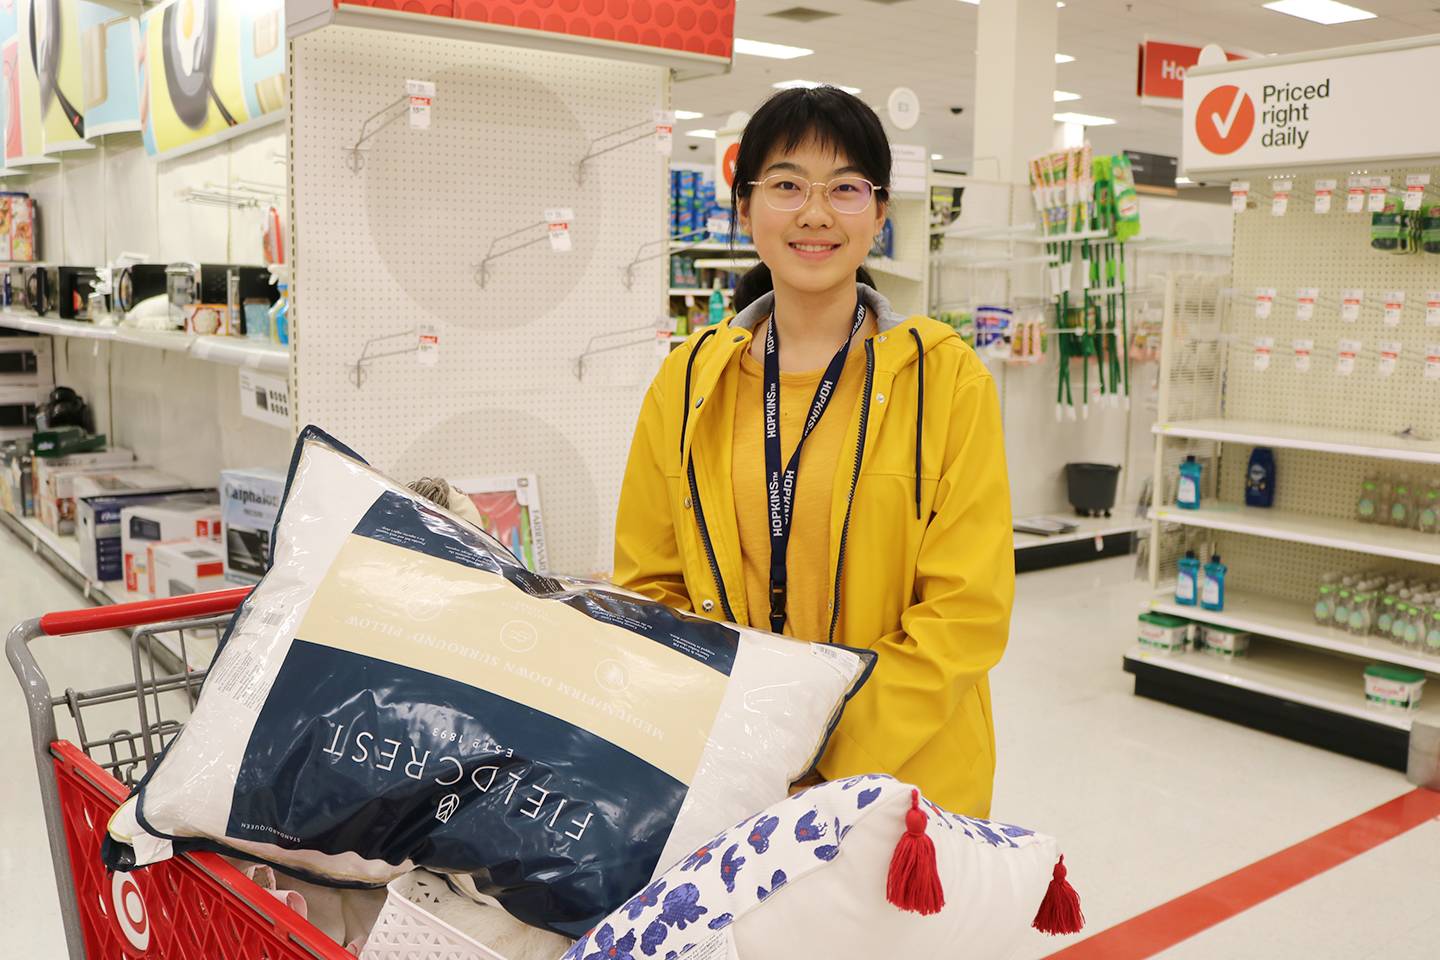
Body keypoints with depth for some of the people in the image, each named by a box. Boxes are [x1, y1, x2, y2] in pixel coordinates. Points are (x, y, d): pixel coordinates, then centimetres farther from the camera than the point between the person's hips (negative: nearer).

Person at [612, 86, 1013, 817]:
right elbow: (647, 585, 5)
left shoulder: (947, 377, -7)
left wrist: (835, 755, -18)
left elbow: (967, 608, -11)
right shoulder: (686, 383, 1)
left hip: (908, 778, -2)